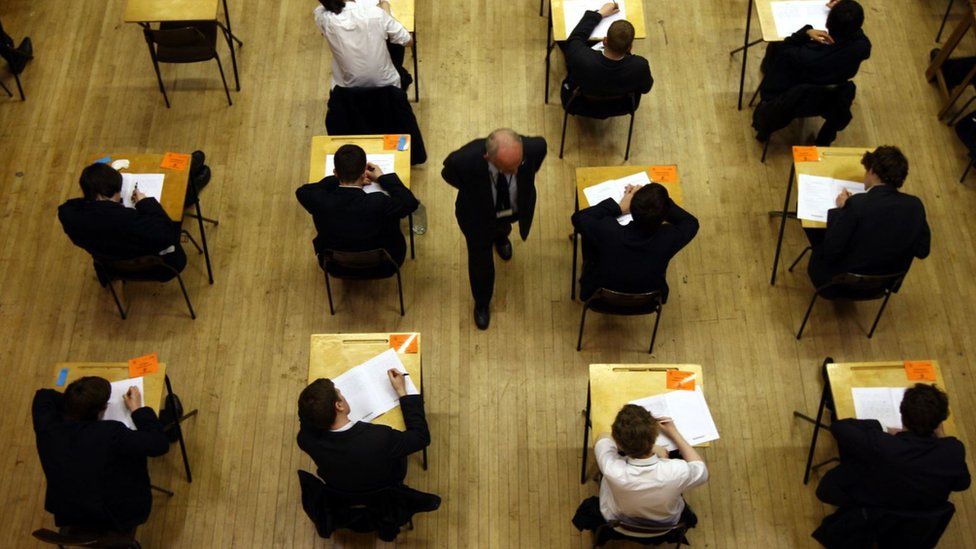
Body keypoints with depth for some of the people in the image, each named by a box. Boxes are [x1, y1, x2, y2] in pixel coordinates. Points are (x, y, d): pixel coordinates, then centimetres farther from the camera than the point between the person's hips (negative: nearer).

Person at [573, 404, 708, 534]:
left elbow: (603, 438, -18)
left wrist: (650, 448, -17)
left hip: (618, 524, -1)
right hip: (666, 525, 1)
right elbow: (702, 472, -14)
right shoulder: (679, 471, -41)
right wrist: (674, 434, -9)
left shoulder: (612, 470, -43)